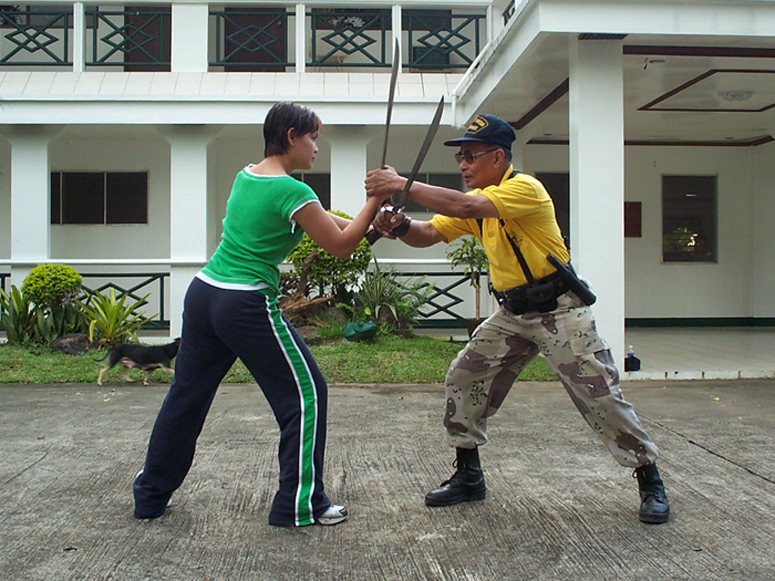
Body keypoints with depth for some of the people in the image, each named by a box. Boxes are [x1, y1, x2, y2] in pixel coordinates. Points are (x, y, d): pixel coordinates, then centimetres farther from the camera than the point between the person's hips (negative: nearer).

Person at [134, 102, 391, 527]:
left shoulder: (245, 176, 13)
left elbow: (320, 220, 21)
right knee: (305, 393, 6)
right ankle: (299, 505, 12)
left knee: (186, 395, 18)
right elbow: (341, 247, -5)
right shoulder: (292, 192, -13)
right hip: (247, 308, -8)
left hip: (202, 294, 9)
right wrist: (377, 197, 0)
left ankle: (150, 495, 30)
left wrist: (368, 225, 18)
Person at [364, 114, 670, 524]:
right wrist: (400, 225, -22)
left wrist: (404, 186, -33)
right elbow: (430, 234, 0)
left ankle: (649, 481, 14)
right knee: (464, 379, 3)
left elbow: (467, 206, -35)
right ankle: (468, 477, 17)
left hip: (560, 310, -8)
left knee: (600, 396, -5)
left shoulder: (525, 188, -19)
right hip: (512, 313, 8)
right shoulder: (475, 200, 7)